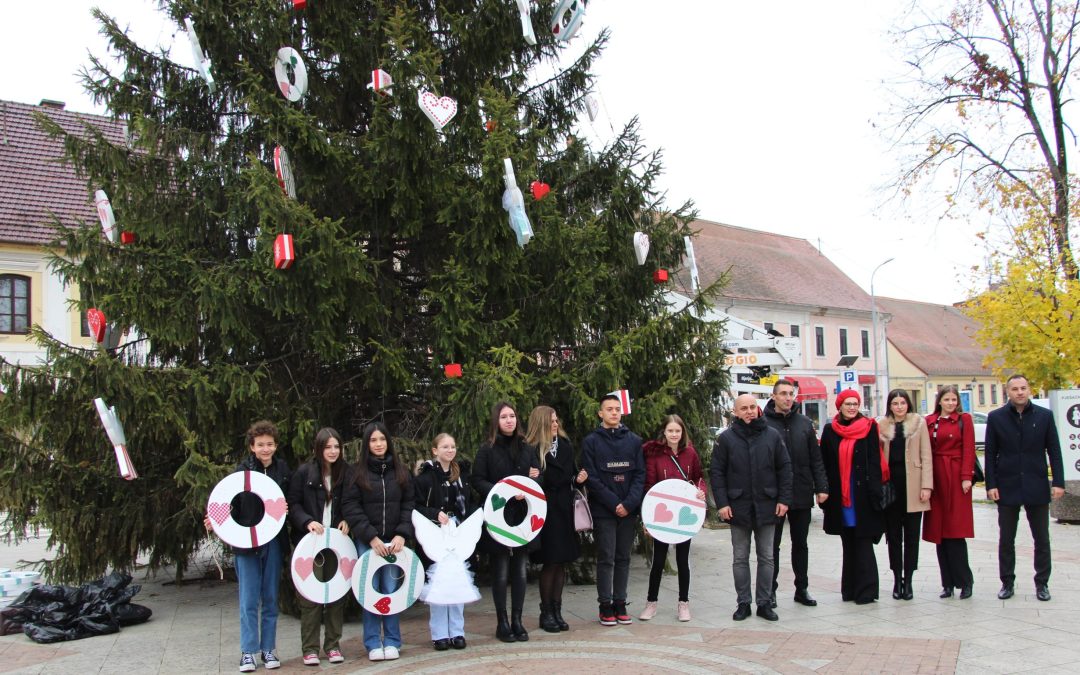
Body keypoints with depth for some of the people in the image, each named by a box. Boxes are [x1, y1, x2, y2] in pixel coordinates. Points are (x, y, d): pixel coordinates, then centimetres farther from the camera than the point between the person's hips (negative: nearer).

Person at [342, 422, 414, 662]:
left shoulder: (400, 471, 8)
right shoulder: (357, 472, 1)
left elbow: (408, 505, 7)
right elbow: (350, 507, -4)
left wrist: (402, 535, -7)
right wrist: (371, 537, -11)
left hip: (394, 541, 1)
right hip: (366, 541, -1)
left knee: (391, 590, 1)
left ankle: (392, 642, 11)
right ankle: (373, 644, 10)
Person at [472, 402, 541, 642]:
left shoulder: (528, 449, 12)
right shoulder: (487, 450, 1)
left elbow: (539, 478, 18)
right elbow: (478, 481, -5)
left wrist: (535, 478, -6)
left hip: (523, 516, 3)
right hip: (497, 517, -3)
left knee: (520, 569, 5)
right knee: (501, 570, 1)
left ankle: (517, 620, 13)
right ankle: (502, 622, 10)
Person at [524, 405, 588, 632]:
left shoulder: (565, 445, 10)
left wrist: (578, 478, -5)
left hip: (564, 510, 6)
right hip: (546, 512, -5)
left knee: (561, 562, 9)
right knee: (550, 562, -1)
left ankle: (556, 611, 18)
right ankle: (546, 613, 12)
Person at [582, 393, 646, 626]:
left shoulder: (634, 440, 9)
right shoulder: (591, 441, 1)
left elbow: (640, 474, 4)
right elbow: (592, 478, -6)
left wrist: (629, 503, -10)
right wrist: (613, 503, -13)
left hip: (629, 510, 3)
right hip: (603, 510, -3)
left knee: (623, 558, 8)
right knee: (606, 559, 0)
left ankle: (620, 603, 16)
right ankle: (605, 606, 9)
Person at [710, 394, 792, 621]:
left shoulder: (772, 436, 1)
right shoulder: (726, 438, -3)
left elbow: (784, 468, 4)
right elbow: (716, 472, -2)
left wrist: (784, 499, -2)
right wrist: (722, 503, -8)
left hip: (766, 507, 1)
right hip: (739, 507, -1)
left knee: (766, 558, 9)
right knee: (740, 558, 8)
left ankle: (764, 603, 19)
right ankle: (743, 603, 17)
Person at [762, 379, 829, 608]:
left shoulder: (804, 423, 7)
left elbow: (816, 459, 8)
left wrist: (821, 487, 0)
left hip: (802, 494, 4)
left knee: (800, 543, 13)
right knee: (772, 545, 6)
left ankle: (802, 589, 23)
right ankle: (770, 590, 16)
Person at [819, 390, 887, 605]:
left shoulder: (869, 428, 0)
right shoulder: (830, 431, 8)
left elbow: (874, 462, -5)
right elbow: (825, 464, 9)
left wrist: (874, 493, -12)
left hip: (862, 495, -3)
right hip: (839, 497, 3)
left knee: (863, 543, -4)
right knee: (848, 544, 10)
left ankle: (866, 590, 1)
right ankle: (851, 589, 17)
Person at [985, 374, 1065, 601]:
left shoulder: (1044, 416, 1)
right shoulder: (996, 418, 0)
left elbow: (1054, 452, 2)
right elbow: (990, 454, 1)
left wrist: (1058, 482, -5)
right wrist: (991, 485, -5)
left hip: (1037, 487, 0)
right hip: (1007, 488, 0)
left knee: (1042, 540, 7)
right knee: (1006, 540, 7)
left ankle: (1042, 583, 19)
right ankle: (1007, 582, 18)